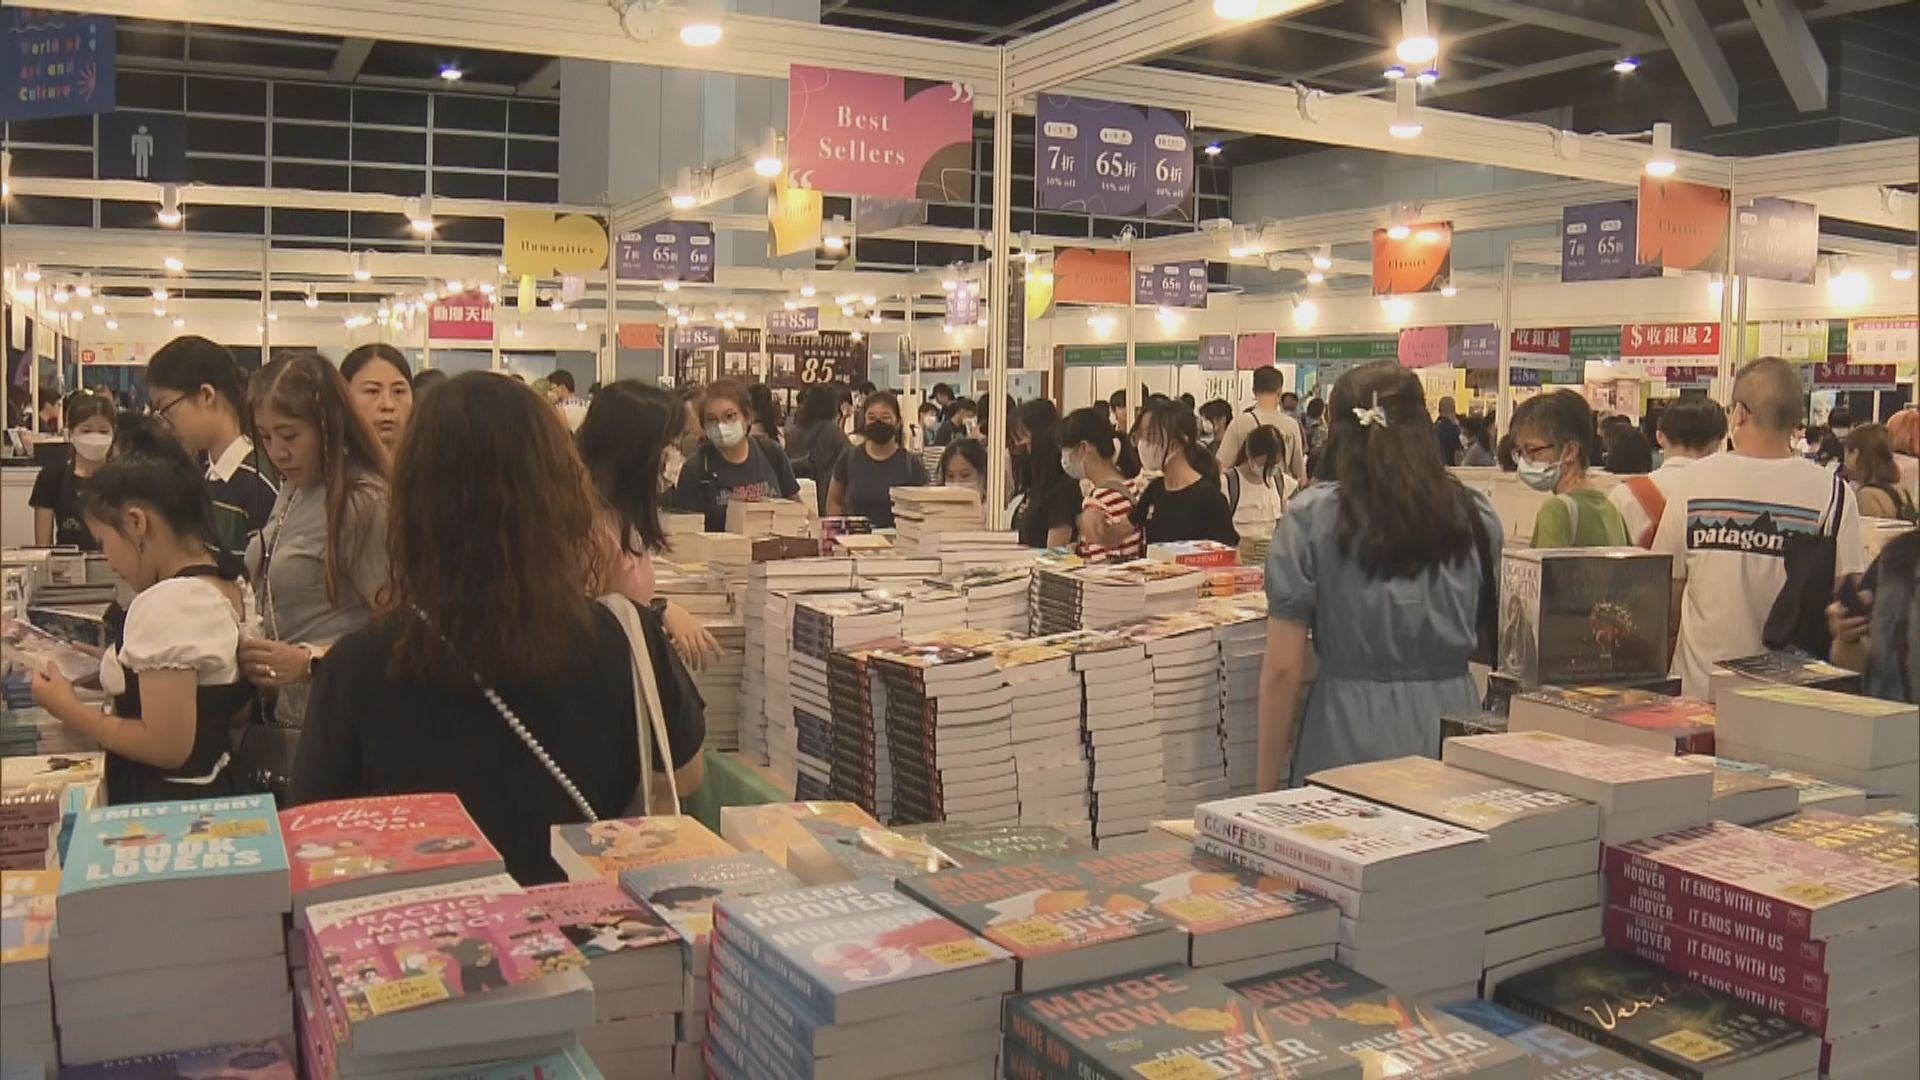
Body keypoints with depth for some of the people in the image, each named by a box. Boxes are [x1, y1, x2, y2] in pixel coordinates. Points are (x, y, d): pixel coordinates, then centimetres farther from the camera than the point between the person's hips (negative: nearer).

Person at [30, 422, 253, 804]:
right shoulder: (230, 586, 5)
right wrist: (115, 669, 14)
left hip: (164, 805, -9)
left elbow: (167, 747, -22)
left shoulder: (165, 603, -21)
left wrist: (68, 708, -10)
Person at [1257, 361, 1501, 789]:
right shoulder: (1475, 515, 3)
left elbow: (1283, 669, -6)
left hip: (1351, 737, -3)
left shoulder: (1313, 517, -5)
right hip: (1453, 719, 3)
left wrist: (1267, 786, 2)